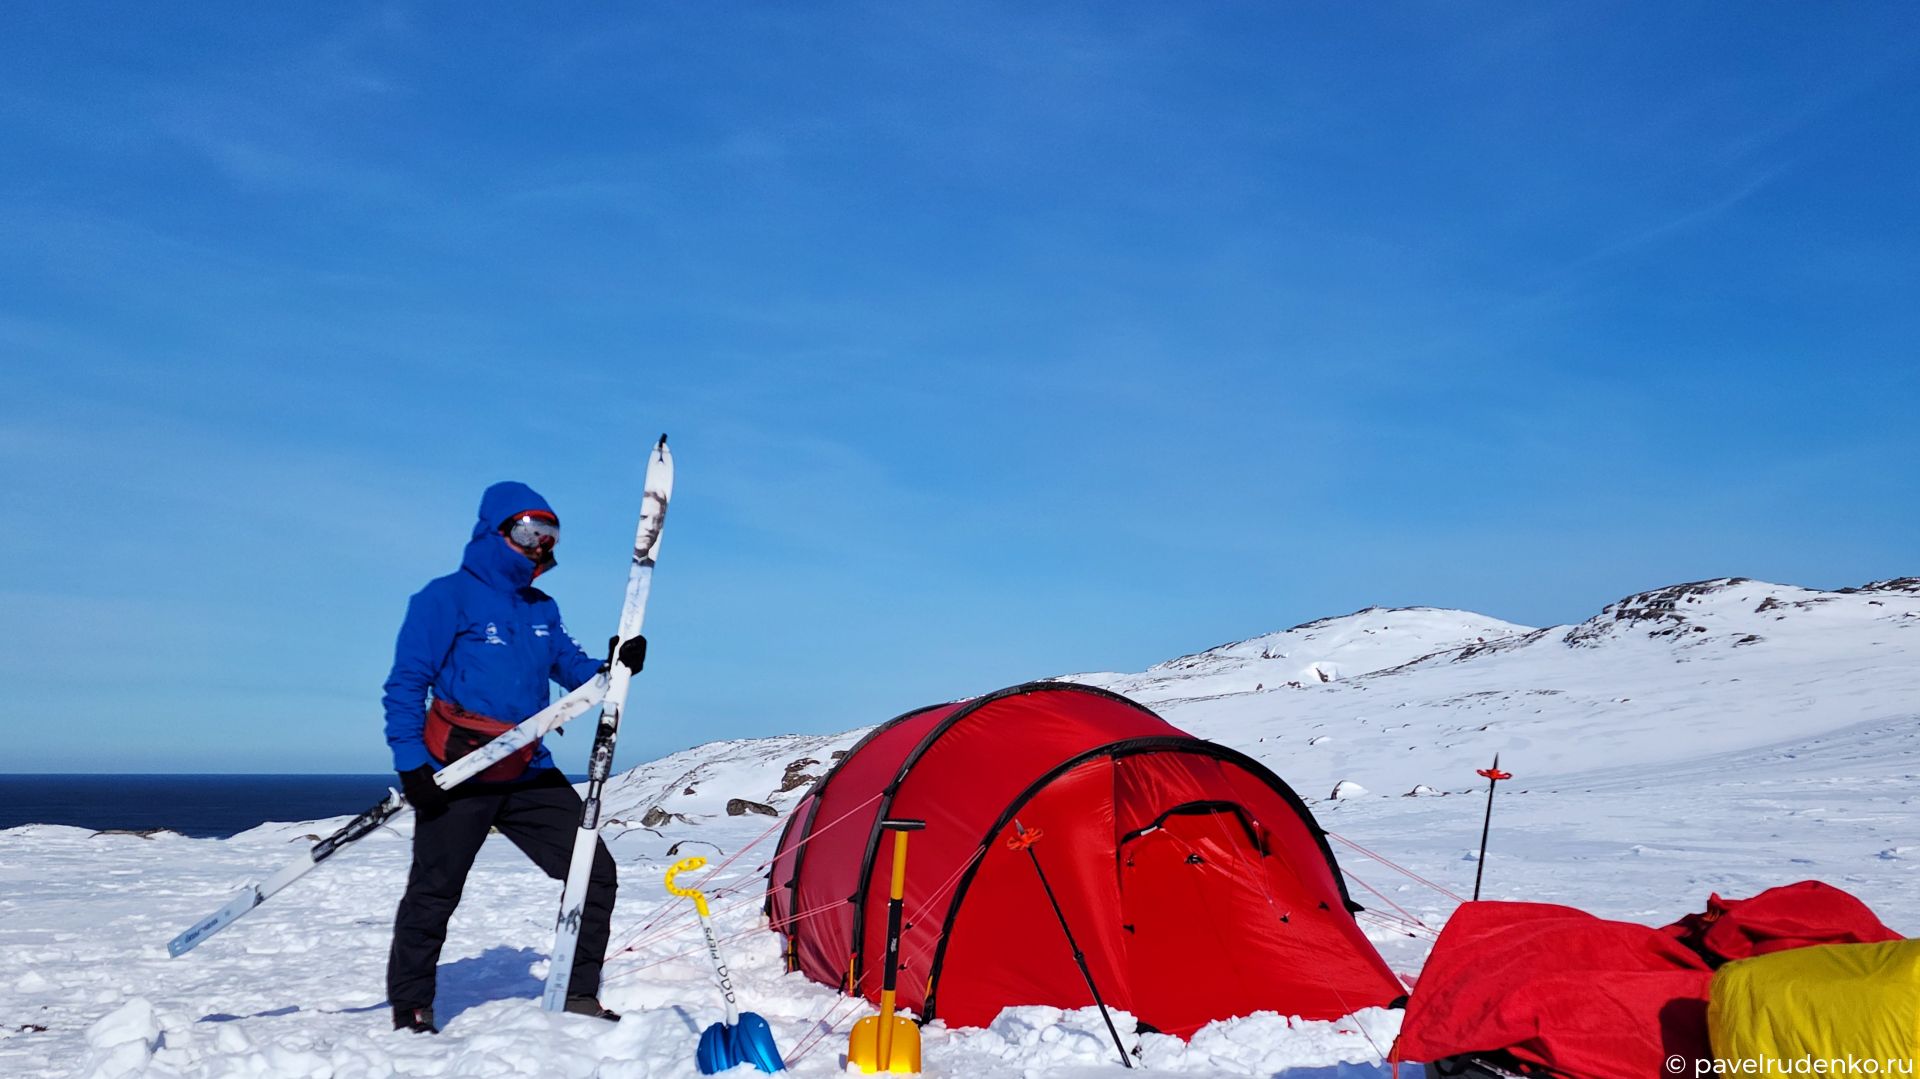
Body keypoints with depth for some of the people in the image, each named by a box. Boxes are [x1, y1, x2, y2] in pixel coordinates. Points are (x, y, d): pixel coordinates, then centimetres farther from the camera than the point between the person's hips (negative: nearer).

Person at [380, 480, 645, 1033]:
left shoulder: (542, 609, 15)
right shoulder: (447, 598, -6)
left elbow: (572, 667, 19)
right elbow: (406, 683, -8)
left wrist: (613, 667, -3)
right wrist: (410, 762, -15)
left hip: (529, 773, 6)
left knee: (595, 873, 2)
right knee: (434, 892, 1)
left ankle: (578, 994, 14)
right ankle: (410, 1007, 23)